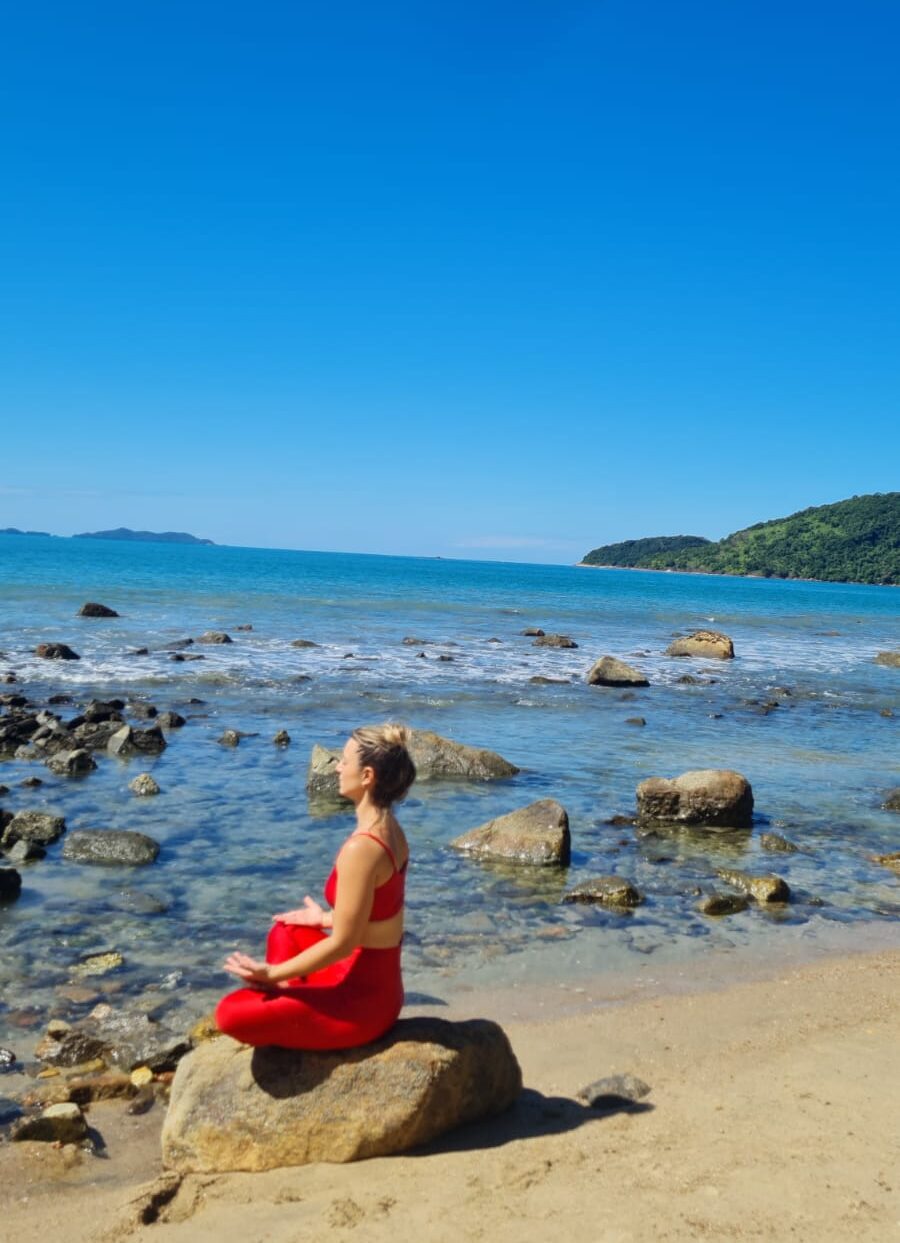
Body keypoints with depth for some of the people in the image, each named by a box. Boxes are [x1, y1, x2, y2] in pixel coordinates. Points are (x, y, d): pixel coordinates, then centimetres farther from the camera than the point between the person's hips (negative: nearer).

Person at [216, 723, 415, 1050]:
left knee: (231, 1013, -11)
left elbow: (342, 943, -22)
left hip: (360, 1000, -9)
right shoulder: (389, 829, 1)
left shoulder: (361, 848, -27)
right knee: (285, 933, 27)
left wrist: (272, 974, -12)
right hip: (377, 983, 9)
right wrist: (323, 919, 27)